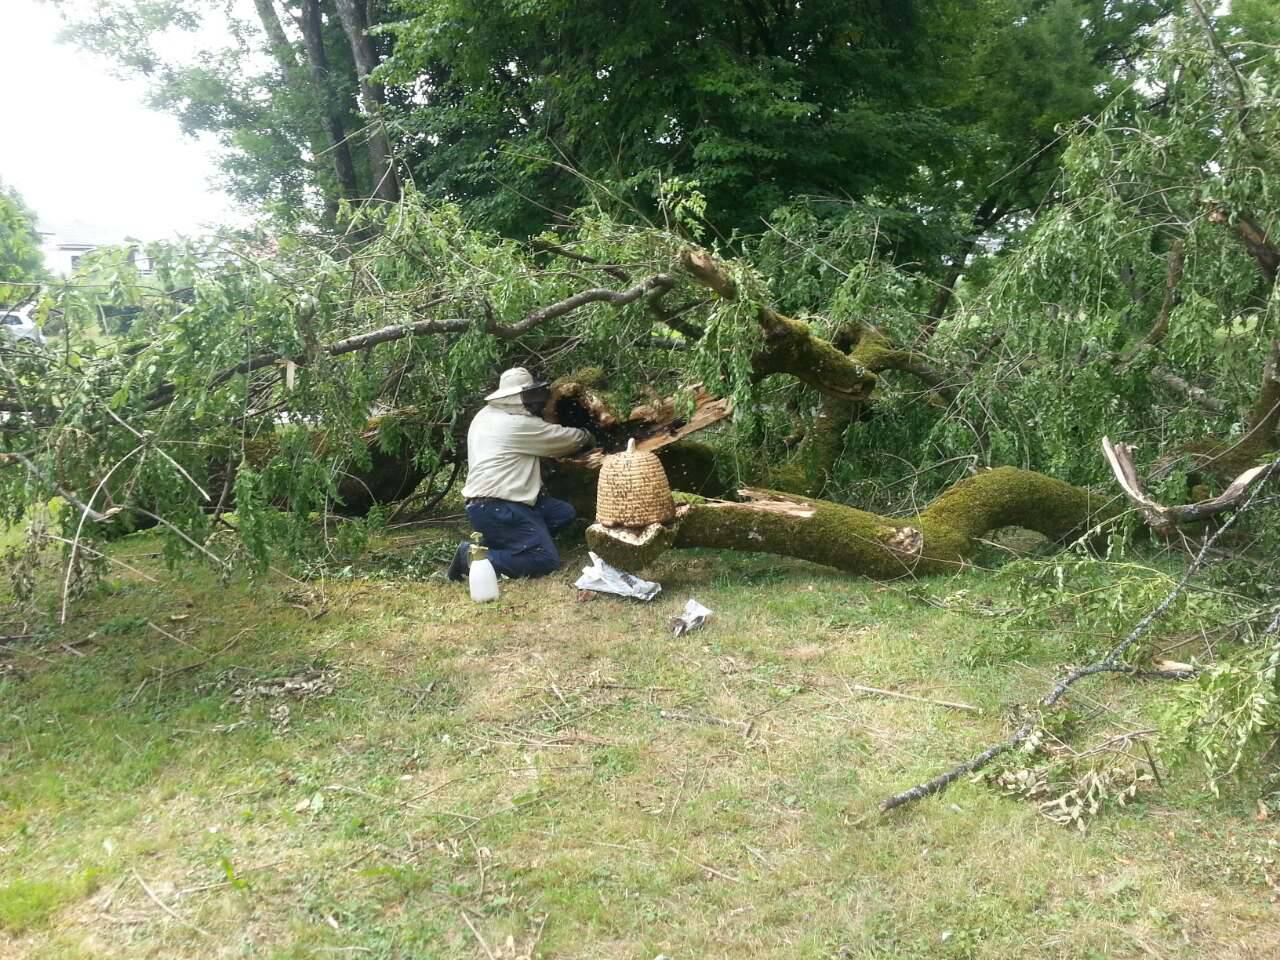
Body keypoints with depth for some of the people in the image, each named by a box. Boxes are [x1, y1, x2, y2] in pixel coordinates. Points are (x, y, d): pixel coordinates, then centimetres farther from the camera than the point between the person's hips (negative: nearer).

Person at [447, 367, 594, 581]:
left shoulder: (486, 415, 13)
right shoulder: (519, 424, -13)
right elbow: (566, 438, 0)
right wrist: (587, 437, 20)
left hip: (486, 501, 10)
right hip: (495, 508, -10)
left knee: (563, 513, 9)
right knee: (546, 561, -16)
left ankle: (502, 544, 6)